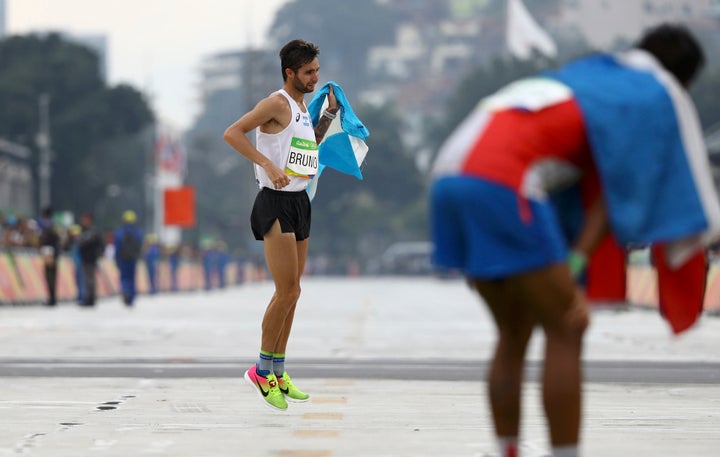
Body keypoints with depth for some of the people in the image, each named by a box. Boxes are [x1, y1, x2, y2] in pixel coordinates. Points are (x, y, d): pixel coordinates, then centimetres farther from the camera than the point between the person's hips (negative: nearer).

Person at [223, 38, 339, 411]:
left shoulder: (301, 106, 15)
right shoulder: (277, 103, -11)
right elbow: (232, 133, -20)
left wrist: (329, 113, 19)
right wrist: (267, 164, -27)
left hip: (300, 202, 9)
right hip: (277, 203, -9)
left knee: (290, 293, 11)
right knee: (287, 291, -11)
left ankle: (278, 372, 18)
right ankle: (262, 369, 0)